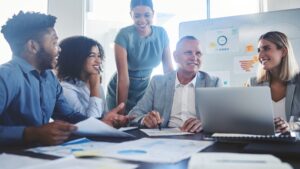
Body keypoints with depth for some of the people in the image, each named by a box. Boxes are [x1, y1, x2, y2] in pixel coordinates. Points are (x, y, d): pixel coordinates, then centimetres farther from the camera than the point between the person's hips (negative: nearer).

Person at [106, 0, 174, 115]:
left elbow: (168, 69, -3)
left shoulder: (162, 34, -8)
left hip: (145, 91, 4)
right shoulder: (124, 35, -20)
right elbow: (123, 77, -22)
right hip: (120, 93, -3)